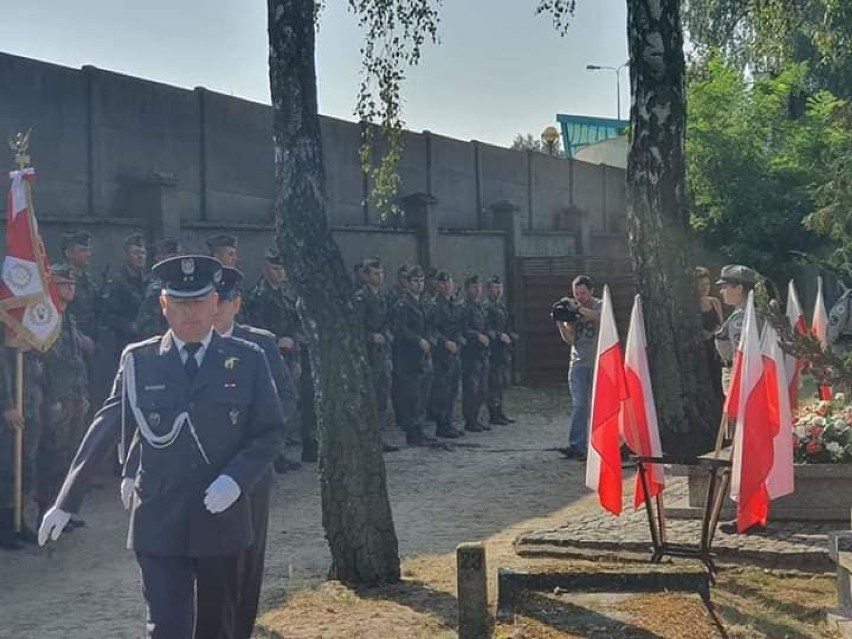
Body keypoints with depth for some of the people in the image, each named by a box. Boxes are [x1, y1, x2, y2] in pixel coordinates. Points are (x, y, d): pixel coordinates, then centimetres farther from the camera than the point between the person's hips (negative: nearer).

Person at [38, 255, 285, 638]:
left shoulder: (248, 361, 0)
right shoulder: (139, 361, 0)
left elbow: (271, 431, 1)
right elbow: (105, 431, 2)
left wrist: (236, 479, -16)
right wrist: (66, 503, 2)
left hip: (222, 518, 1)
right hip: (159, 521, -1)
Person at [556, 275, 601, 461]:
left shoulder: (600, 306, 3)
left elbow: (600, 317, -21)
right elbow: (569, 339, 3)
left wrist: (580, 309, -32)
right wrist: (560, 323, -13)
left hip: (598, 363, -2)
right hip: (578, 363, 2)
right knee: (579, 405, -5)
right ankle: (576, 445, -9)